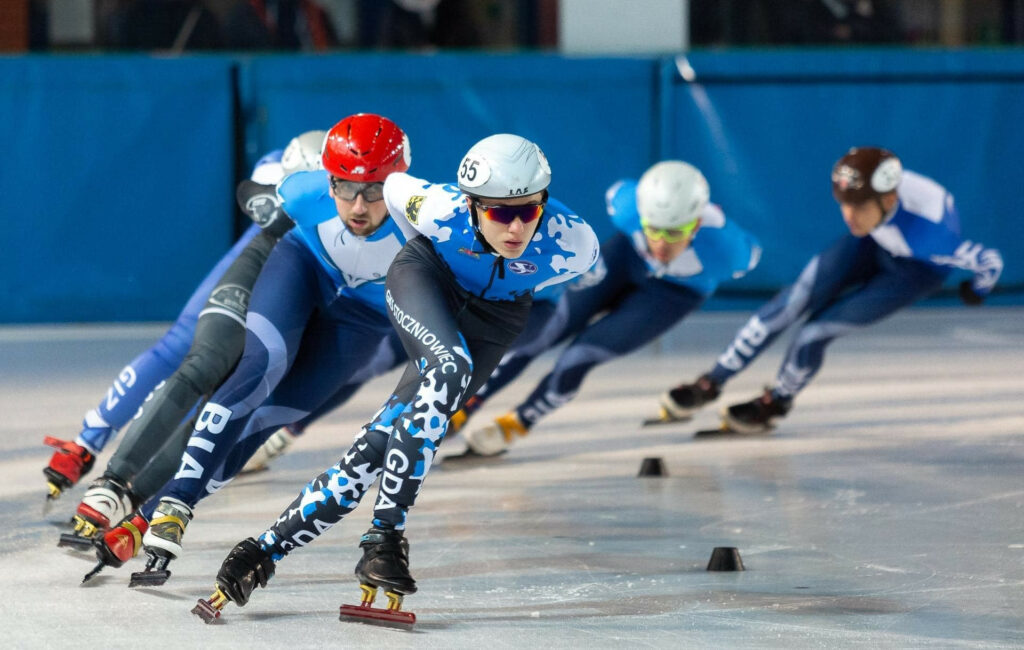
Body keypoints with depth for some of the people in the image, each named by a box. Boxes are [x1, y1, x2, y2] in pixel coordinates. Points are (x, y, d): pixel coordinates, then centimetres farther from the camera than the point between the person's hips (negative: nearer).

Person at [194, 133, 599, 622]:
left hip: (496, 313, 2)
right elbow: (394, 187, -12)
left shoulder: (574, 245, -33)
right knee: (450, 368, -35)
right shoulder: (441, 211, -35)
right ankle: (385, 536, -31)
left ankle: (266, 550, -1)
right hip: (427, 275, -2)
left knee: (379, 445, -9)